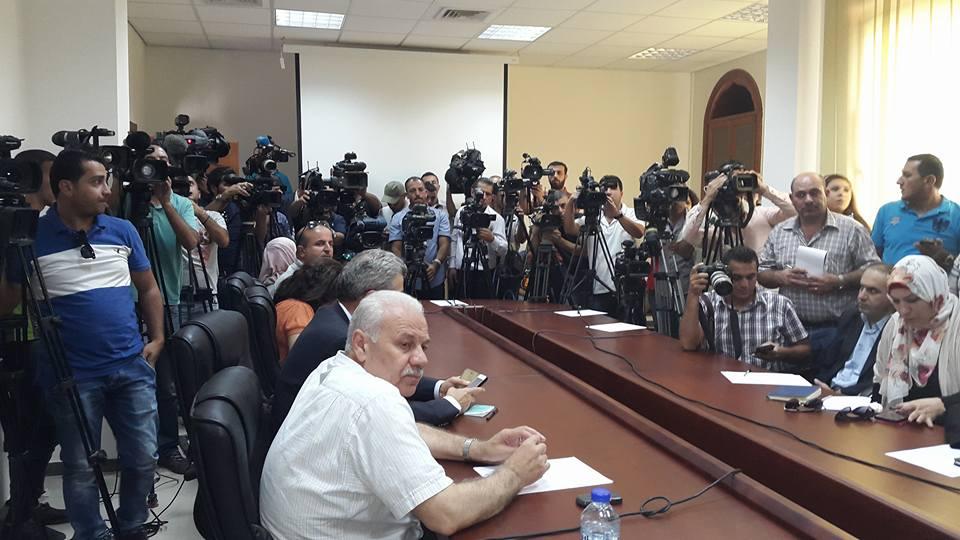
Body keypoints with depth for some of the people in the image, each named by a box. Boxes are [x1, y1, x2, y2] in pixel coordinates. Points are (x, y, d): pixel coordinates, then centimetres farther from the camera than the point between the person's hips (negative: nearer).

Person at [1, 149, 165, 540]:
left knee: (143, 458, 9)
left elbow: (148, 289, 12)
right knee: (81, 467, 8)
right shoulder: (32, 237, -4)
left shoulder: (122, 230, 5)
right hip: (71, 374, -3)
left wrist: (157, 338, 5)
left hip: (132, 366, 3)